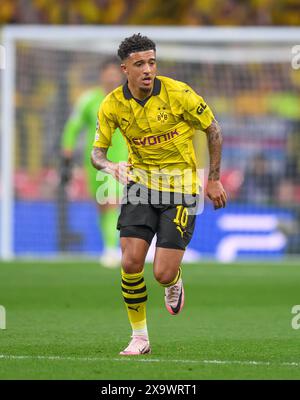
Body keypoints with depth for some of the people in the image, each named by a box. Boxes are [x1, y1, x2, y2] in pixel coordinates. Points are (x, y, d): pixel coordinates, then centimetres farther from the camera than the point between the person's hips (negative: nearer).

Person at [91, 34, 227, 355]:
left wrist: (213, 180, 0)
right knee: (130, 263, -12)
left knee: (163, 274, -10)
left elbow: (212, 129, -2)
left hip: (180, 187, -3)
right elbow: (97, 150, 0)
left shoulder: (178, 93, -16)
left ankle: (175, 282, 30)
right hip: (141, 182, 3)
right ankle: (139, 337, 6)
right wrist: (109, 166, -24)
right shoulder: (112, 105, -8)